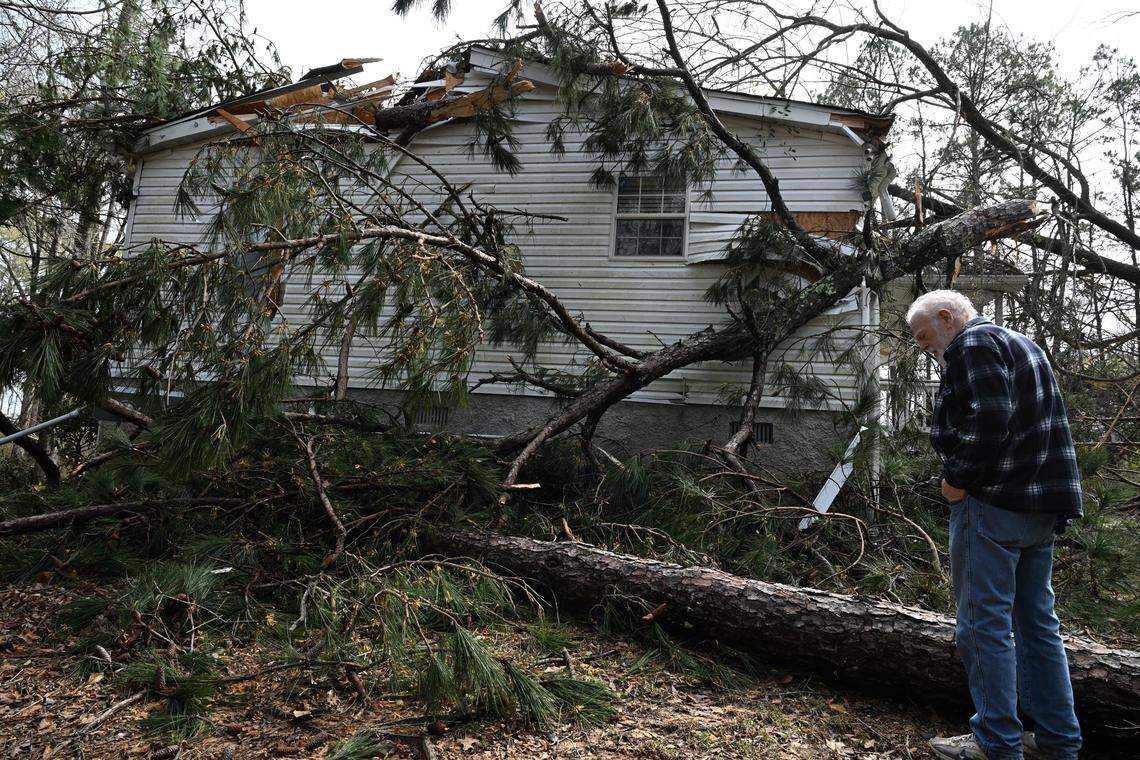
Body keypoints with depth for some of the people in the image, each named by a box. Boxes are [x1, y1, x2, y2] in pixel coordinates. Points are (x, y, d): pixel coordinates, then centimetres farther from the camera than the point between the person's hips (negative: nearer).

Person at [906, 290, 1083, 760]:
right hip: (1042, 506, 10)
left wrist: (958, 479, -14)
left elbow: (988, 419, -23)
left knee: (984, 624, -2)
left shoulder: (972, 343, -9)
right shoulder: (1022, 345, 22)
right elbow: (1038, 424, 21)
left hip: (991, 506, -10)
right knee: (1037, 622, 15)